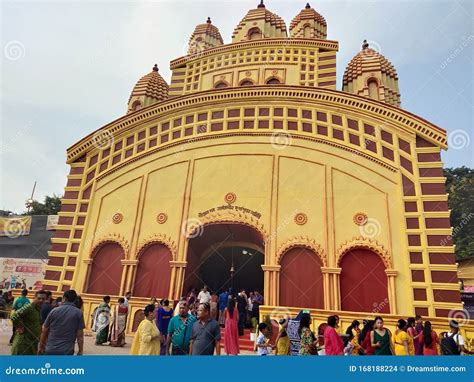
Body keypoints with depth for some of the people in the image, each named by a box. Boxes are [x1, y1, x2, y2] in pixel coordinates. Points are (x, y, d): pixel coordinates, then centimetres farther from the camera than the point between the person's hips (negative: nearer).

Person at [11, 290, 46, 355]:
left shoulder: (40, 309, 10)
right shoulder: (29, 307, -17)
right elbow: (14, 317, -27)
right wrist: (20, 328, -17)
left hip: (33, 342, 9)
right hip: (23, 341, -9)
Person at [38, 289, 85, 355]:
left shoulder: (54, 311, 1)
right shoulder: (78, 313, -5)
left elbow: (44, 331, 7)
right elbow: (80, 335, -6)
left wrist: (41, 346, 21)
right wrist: (80, 351, 1)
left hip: (51, 349, 2)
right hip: (67, 351, -2)